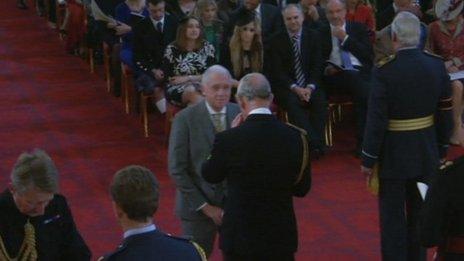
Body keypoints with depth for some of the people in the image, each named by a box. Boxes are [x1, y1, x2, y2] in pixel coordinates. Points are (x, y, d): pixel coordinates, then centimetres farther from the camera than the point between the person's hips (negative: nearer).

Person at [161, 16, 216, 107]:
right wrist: (197, 77, -9)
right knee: (192, 92, -36)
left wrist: (188, 78, -8)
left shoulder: (207, 47, 9)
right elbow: (167, 77, -1)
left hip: (202, 87, 1)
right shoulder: (172, 49, 4)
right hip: (177, 88, -1)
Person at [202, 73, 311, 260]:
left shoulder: (228, 139, -17)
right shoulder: (296, 137, -8)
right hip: (281, 237, 2)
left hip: (240, 237, -2)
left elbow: (210, 176, 2)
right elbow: (302, 189, 3)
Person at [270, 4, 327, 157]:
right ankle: (313, 143, -37)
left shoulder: (313, 36, 7)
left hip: (309, 85, 2)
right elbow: (277, 71, -5)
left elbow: (317, 65, 3)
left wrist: (310, 87, -14)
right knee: (292, 102, -33)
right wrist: (295, 88, -18)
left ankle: (317, 144, -27)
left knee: (320, 101, -29)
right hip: (286, 86, -2)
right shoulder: (277, 40, 1)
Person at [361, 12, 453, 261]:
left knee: (393, 217, 6)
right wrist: (441, 148, 14)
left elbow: (376, 119, -18)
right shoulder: (437, 65, -6)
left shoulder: (385, 71, -20)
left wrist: (368, 159, -7)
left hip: (394, 154, -4)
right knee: (420, 213, 17)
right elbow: (445, 112, 1)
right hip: (427, 153, 5)